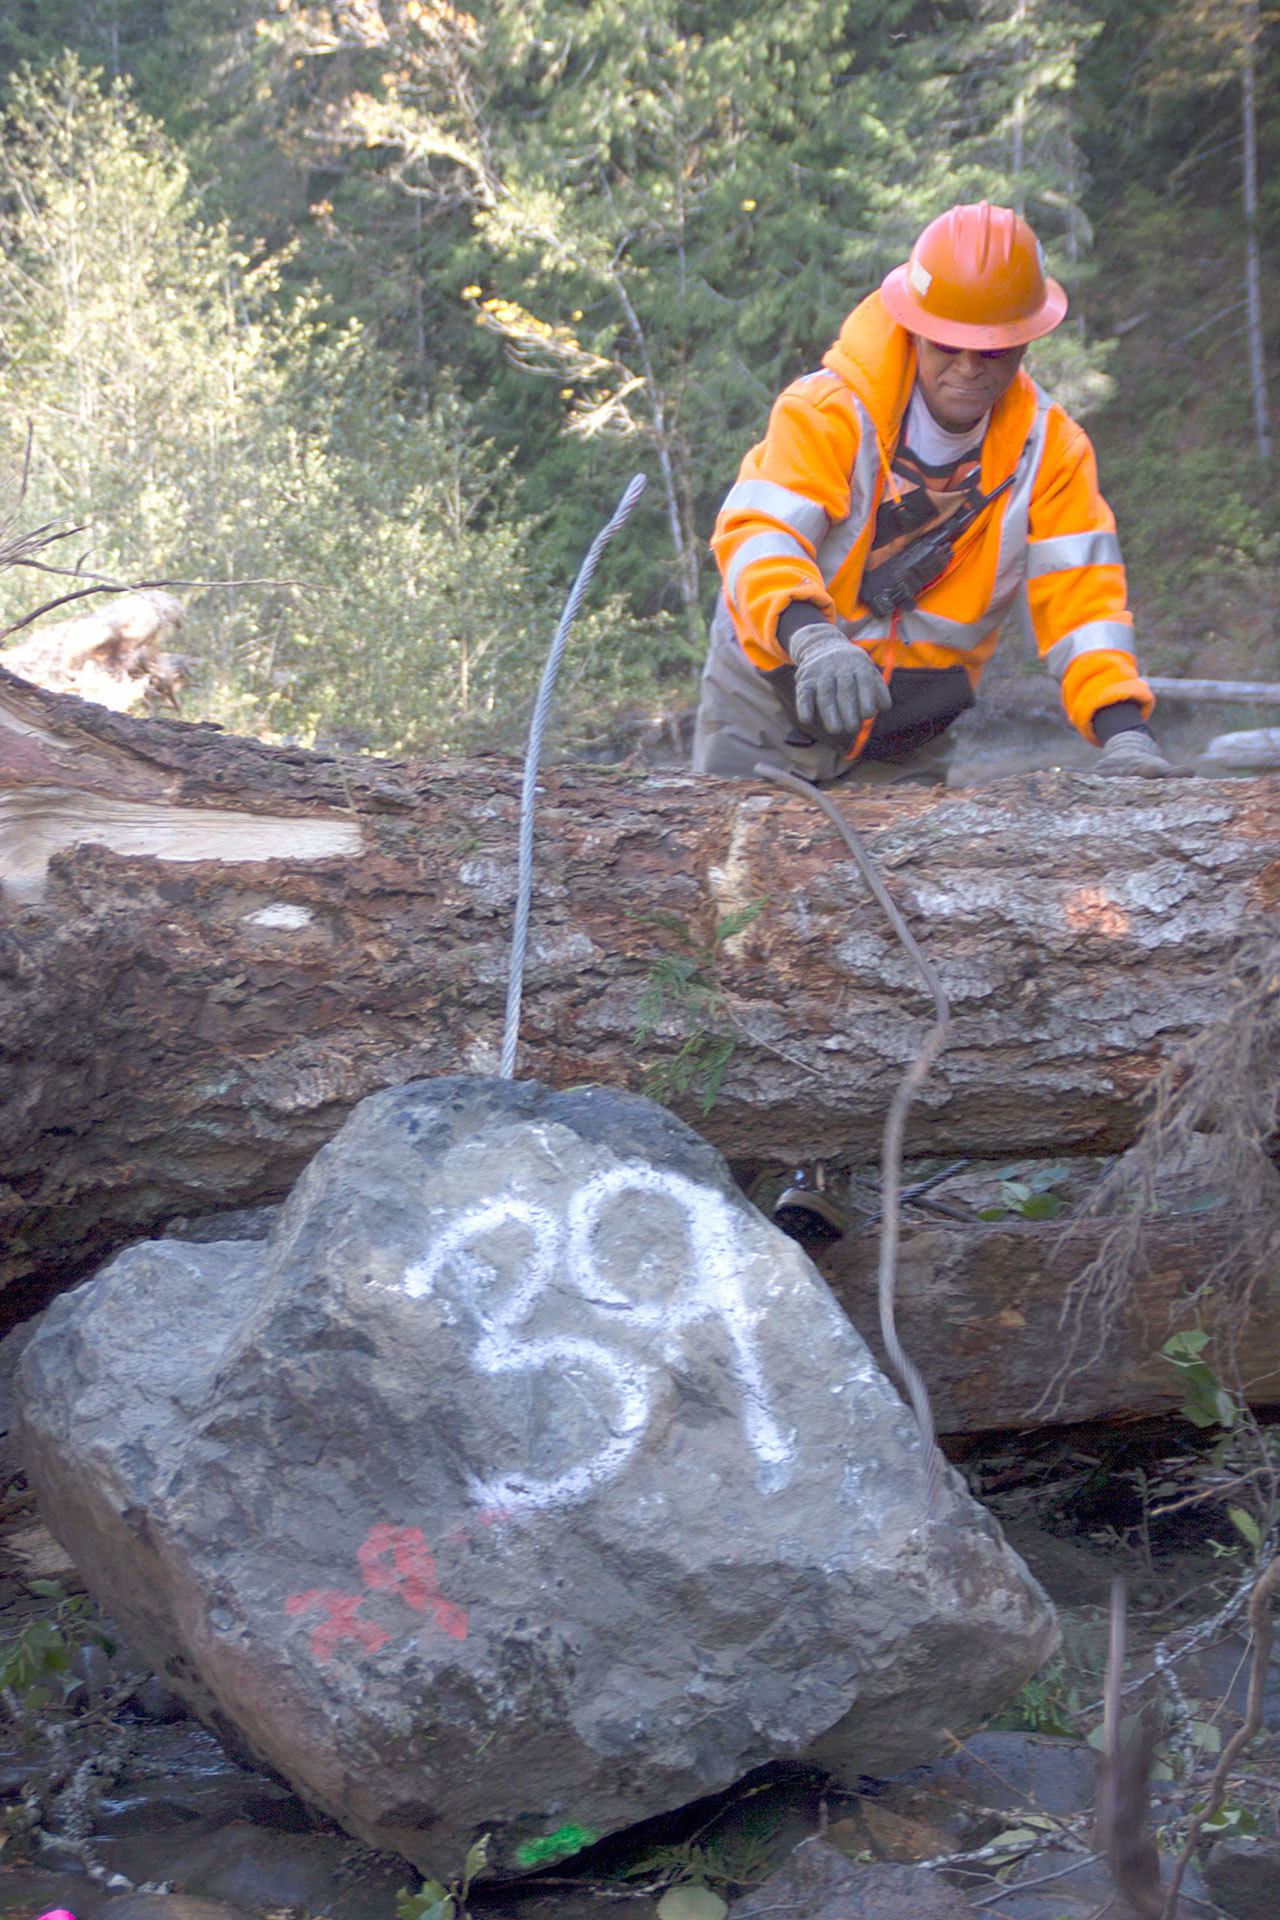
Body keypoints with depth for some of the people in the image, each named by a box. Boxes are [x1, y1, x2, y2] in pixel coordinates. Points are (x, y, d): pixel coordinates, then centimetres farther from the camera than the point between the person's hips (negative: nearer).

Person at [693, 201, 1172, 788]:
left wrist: (1123, 731, -29)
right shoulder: (826, 412, -19)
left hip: (908, 744, 3)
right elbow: (759, 536, -32)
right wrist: (814, 640, -53)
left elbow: (1079, 596, -13)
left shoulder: (1050, 448, -7)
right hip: (767, 712, -2)